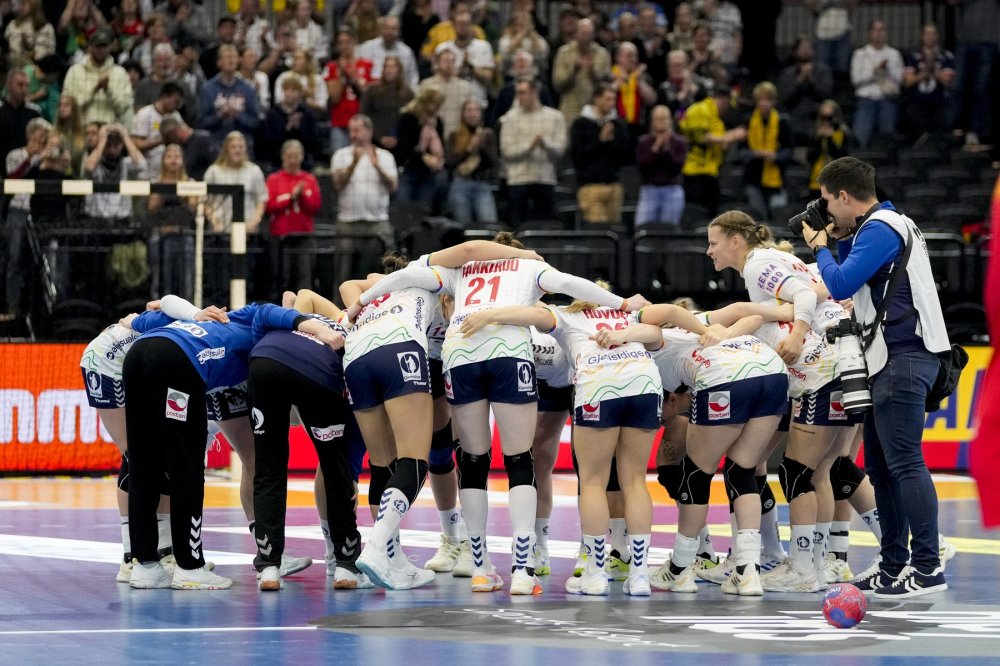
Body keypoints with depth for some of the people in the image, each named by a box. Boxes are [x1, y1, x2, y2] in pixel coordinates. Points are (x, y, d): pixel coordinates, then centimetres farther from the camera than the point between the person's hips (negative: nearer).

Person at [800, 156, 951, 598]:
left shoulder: (880, 230, -12)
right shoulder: (878, 226, 19)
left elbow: (840, 285, -19)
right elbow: (855, 282, 26)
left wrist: (820, 246, -1)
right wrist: (839, 241, 13)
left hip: (905, 358, -11)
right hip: (890, 361, 11)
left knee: (903, 462, -13)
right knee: (880, 465, 11)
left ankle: (927, 567, -16)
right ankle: (894, 565, 13)